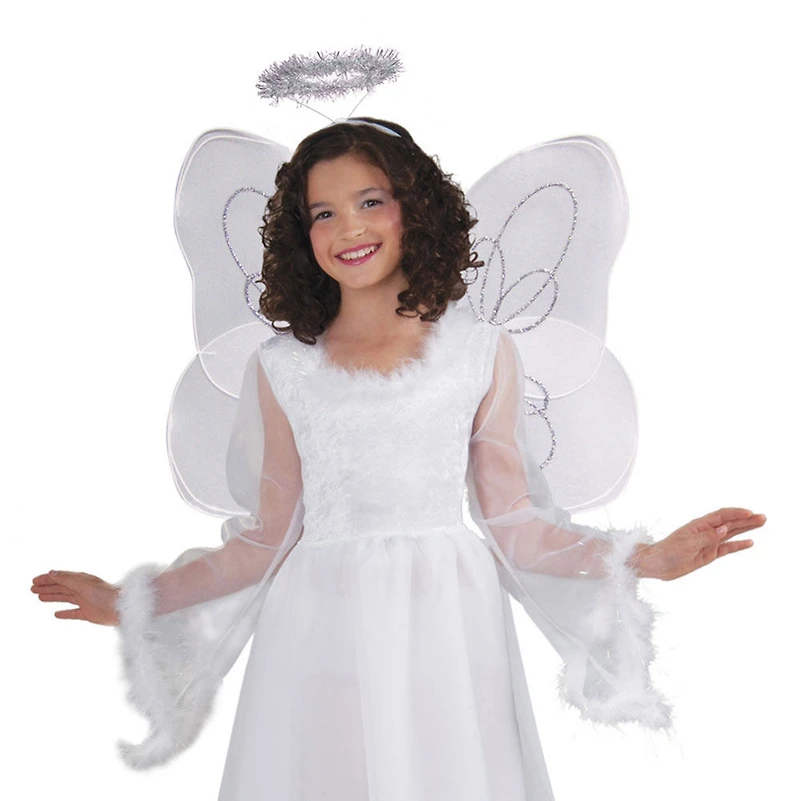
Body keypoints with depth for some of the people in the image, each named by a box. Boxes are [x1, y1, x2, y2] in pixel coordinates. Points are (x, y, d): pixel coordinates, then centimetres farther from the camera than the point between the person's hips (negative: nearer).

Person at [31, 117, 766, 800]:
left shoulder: (482, 352, 3)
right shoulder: (282, 368, 4)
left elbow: (511, 521, 4)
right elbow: (268, 539, 6)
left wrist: (648, 559, -5)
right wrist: (136, 600, 3)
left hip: (444, 634, 0)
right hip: (321, 643, 1)